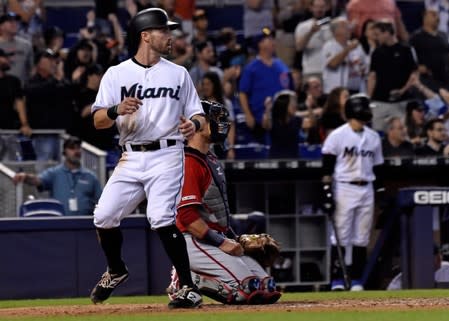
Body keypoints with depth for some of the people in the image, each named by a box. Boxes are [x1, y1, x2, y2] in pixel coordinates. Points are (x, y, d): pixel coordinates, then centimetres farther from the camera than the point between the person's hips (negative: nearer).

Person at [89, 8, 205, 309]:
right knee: (104, 216, -4)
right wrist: (117, 110, -22)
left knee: (162, 218, -20)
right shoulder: (116, 74, 7)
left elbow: (198, 114, 11)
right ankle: (117, 271, 25)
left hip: (166, 155, -2)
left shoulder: (179, 74, 10)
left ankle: (189, 288, -16)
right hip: (131, 158, 2)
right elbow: (98, 120, 0)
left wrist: (194, 124, -13)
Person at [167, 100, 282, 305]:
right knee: (249, 288, -23)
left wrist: (232, 239, 13)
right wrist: (221, 242, -19)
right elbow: (187, 215, -22)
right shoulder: (189, 163, -15)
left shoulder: (211, 159, 17)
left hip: (217, 239, 10)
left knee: (267, 290, 3)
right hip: (194, 242, -10)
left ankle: (189, 279, 7)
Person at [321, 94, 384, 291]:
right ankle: (337, 281, -4)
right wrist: (327, 192, -12)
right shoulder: (337, 135, -4)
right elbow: (327, 167, -5)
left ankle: (356, 281, 9)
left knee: (362, 239, 4)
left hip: (367, 191, 5)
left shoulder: (373, 137, 12)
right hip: (344, 188, -5)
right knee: (340, 237, -6)